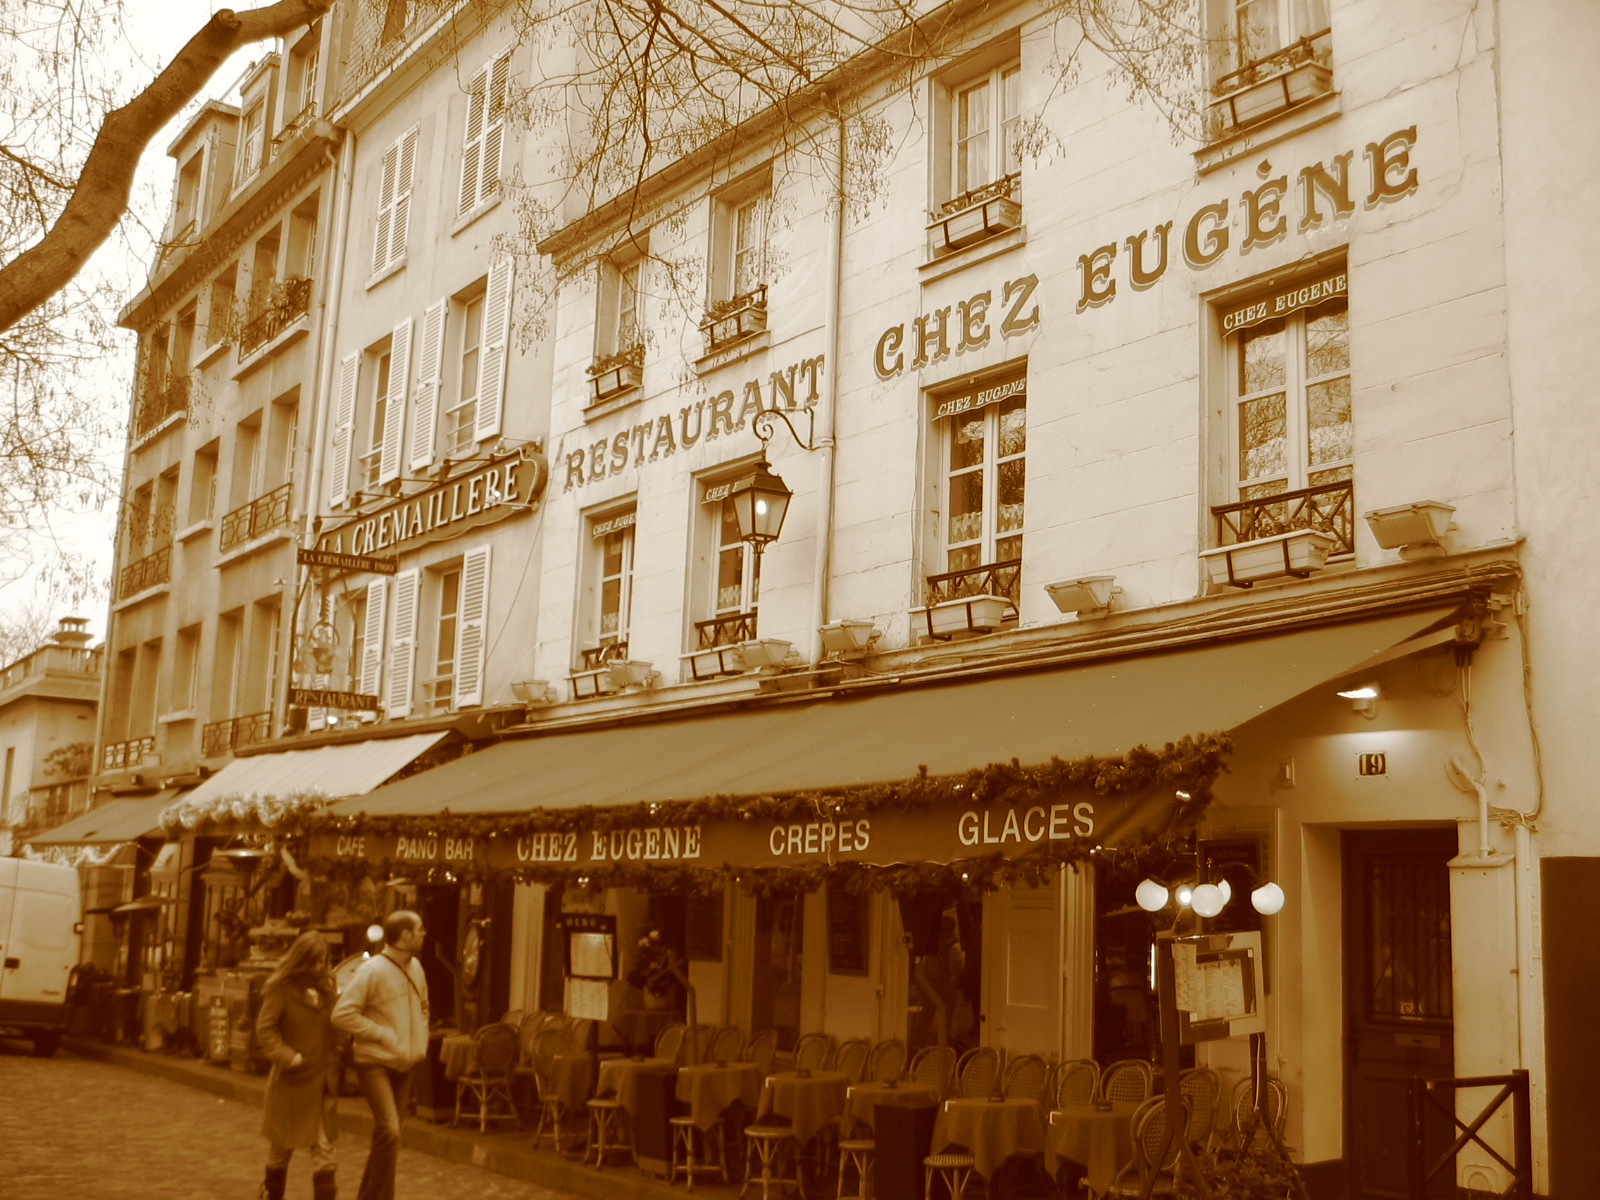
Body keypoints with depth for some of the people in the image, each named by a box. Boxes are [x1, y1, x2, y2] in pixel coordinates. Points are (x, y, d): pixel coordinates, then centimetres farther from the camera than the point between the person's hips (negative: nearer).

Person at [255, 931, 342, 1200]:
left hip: (322, 1078, 4)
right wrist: (287, 1057, -24)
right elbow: (264, 1029, -13)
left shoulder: (326, 985, 7)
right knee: (283, 1143, 12)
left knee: (325, 1147, -1)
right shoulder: (281, 987, -9)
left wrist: (333, 1071, 11)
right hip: (294, 1078, -4)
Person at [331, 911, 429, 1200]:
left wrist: (421, 1041, 8)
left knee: (387, 1136, 13)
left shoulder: (415, 968, 6)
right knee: (390, 1131, -18)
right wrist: (383, 1034, -19)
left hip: (403, 1064, 7)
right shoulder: (372, 970, -17)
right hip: (375, 1063, -7)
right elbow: (342, 1015, -19)